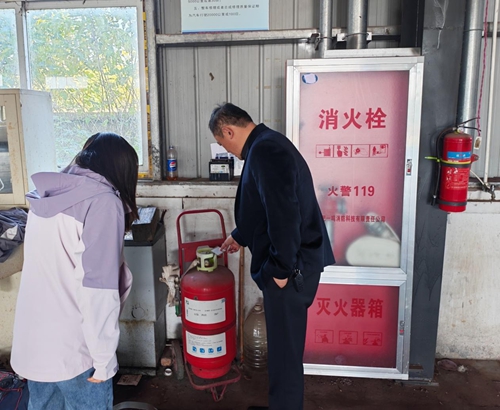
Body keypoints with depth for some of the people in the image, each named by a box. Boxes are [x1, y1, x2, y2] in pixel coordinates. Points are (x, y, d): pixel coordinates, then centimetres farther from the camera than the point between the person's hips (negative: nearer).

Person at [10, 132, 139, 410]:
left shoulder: (46, 195, 8)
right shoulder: (103, 201, -15)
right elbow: (98, 288, -20)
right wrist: (104, 357, -13)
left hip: (31, 341, 7)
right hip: (72, 347, -7)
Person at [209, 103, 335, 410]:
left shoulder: (264, 150, -17)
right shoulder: (267, 145, 17)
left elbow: (284, 214, -26)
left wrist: (282, 268, -21)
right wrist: (240, 236, 37)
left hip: (291, 267, -10)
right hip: (288, 263, 10)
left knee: (285, 348, 4)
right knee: (284, 343, 21)